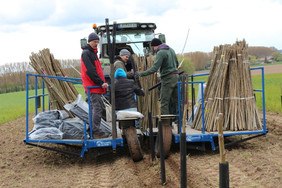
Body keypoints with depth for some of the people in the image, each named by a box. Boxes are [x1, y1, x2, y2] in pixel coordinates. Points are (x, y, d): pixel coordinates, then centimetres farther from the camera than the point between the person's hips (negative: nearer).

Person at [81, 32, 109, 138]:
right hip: (92, 86, -10)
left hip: (95, 86, 10)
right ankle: (96, 132, -9)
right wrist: (101, 82, -20)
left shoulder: (93, 53, 21)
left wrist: (102, 82, 15)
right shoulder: (86, 53, -11)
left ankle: (92, 129, 21)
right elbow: (90, 71, -20)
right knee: (97, 108, -11)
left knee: (96, 108, 14)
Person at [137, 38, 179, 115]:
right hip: (175, 76, 8)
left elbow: (154, 68, -20)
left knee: (164, 102, -5)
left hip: (168, 78, -8)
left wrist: (141, 74, -17)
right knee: (176, 100, 11)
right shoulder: (171, 49, 14)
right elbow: (177, 64, 22)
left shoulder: (161, 52, -13)